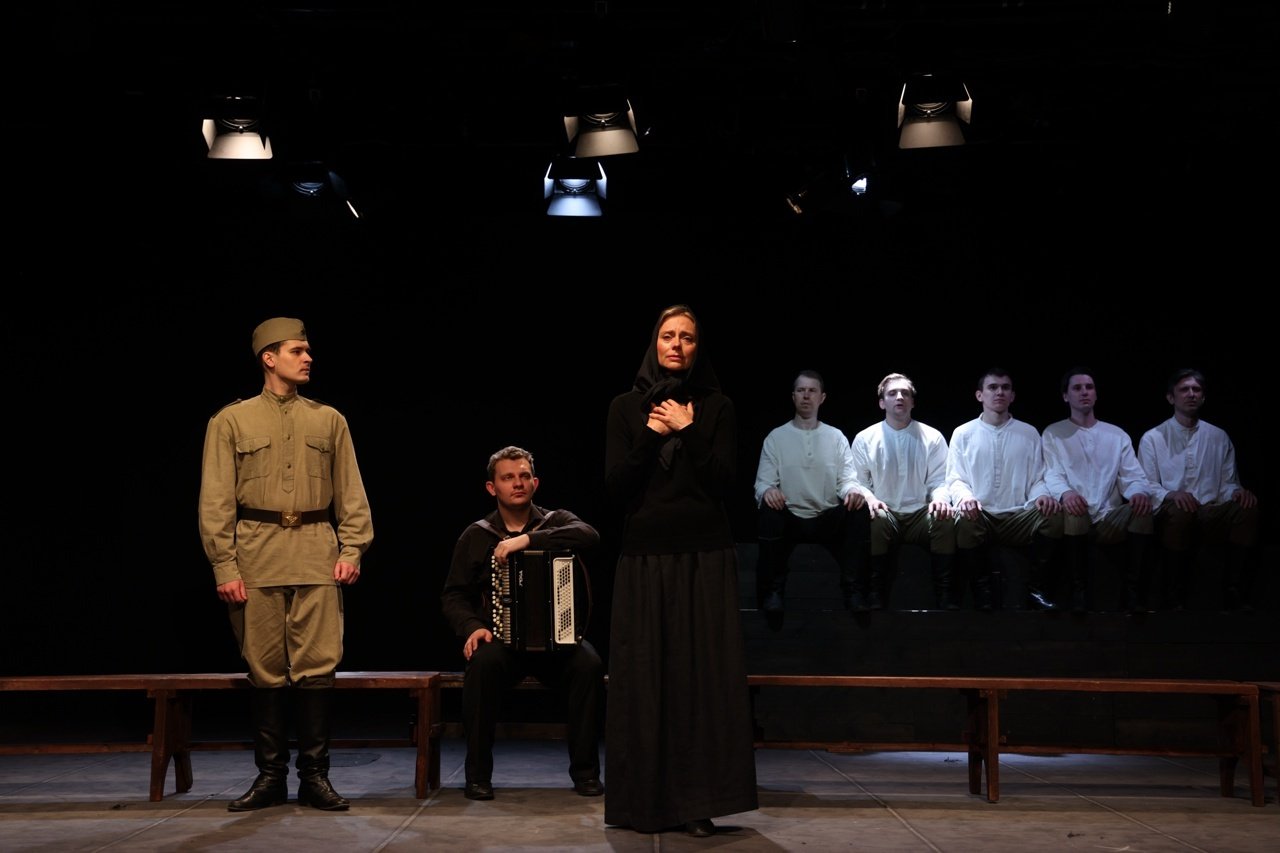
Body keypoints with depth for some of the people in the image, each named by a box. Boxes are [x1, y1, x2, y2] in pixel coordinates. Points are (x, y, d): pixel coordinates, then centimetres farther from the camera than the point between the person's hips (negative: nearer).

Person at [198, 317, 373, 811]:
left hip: (317, 553, 1)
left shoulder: (329, 421, 12)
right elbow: (216, 502, 2)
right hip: (257, 554, -1)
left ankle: (314, 776, 7)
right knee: (266, 669, 4)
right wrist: (225, 567, -6)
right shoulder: (232, 421, 6)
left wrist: (352, 549, -2)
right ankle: (270, 776, 13)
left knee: (317, 667, -2)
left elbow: (351, 493, 10)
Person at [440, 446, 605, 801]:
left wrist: (528, 539, -24)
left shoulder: (556, 521, 7)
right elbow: (454, 595, 9)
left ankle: (585, 770, -15)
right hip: (500, 638, 0)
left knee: (589, 664, -31)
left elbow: (589, 535, -16)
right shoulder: (476, 536, 10)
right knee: (482, 663, -34)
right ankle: (478, 775, -21)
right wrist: (472, 627, -13)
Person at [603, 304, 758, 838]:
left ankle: (698, 803, 1)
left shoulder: (717, 407, 6)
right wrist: (652, 436, -10)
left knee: (704, 675, -4)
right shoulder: (626, 408, 7)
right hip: (644, 557, 1)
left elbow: (724, 483, -3)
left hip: (705, 557, 0)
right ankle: (644, 801, 7)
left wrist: (687, 432, -9)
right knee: (644, 677, 0)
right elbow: (615, 486, -1)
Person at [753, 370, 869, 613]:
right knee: (769, 509, -34)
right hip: (790, 518, -1)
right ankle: (773, 591, -22)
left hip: (829, 518, 1)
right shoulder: (776, 437, 5)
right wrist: (767, 491, -30)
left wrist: (853, 491, -26)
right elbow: (763, 483, -3)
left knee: (858, 508, -28)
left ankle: (851, 589, -18)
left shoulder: (836, 437, 10)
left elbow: (847, 480, 1)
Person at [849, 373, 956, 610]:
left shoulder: (932, 437, 8)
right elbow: (857, 481, 6)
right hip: (885, 512, -1)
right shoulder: (865, 439, 7)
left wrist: (941, 498, -18)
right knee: (876, 519, -36)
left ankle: (943, 594, -21)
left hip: (921, 513, 1)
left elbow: (940, 480, 6)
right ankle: (874, 595, -25)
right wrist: (868, 497, -17)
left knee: (945, 518, -32)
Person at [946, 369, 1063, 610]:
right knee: (964, 521, -38)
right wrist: (965, 497, -20)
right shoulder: (963, 433, 10)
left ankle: (1035, 588, -13)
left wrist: (1043, 496, -15)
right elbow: (955, 479, 4)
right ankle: (984, 588, -16)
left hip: (1018, 516, 2)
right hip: (980, 515, -1)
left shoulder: (1029, 433, 14)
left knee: (1054, 516, -29)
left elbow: (1036, 479, 10)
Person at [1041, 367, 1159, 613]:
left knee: (1142, 508, -29)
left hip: (1110, 519, 2)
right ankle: (1079, 589, -24)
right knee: (1072, 509, -38)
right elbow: (1052, 474, -4)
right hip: (1076, 519, -2)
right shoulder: (1053, 434, 10)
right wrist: (1065, 493, -30)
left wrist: (1140, 492, -21)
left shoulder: (1117, 435, 17)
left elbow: (1133, 476, 6)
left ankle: (1133, 590, -21)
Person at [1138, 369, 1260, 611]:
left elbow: (1227, 484, 14)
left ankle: (1235, 594, -23)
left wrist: (1238, 491, -12)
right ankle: (1176, 598, -26)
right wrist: (1171, 494, -22)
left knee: (1247, 508, -28)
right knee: (1180, 509, -39)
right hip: (1171, 513, -3)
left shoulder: (1219, 437, 17)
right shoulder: (1152, 438, 7)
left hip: (1211, 513, 3)